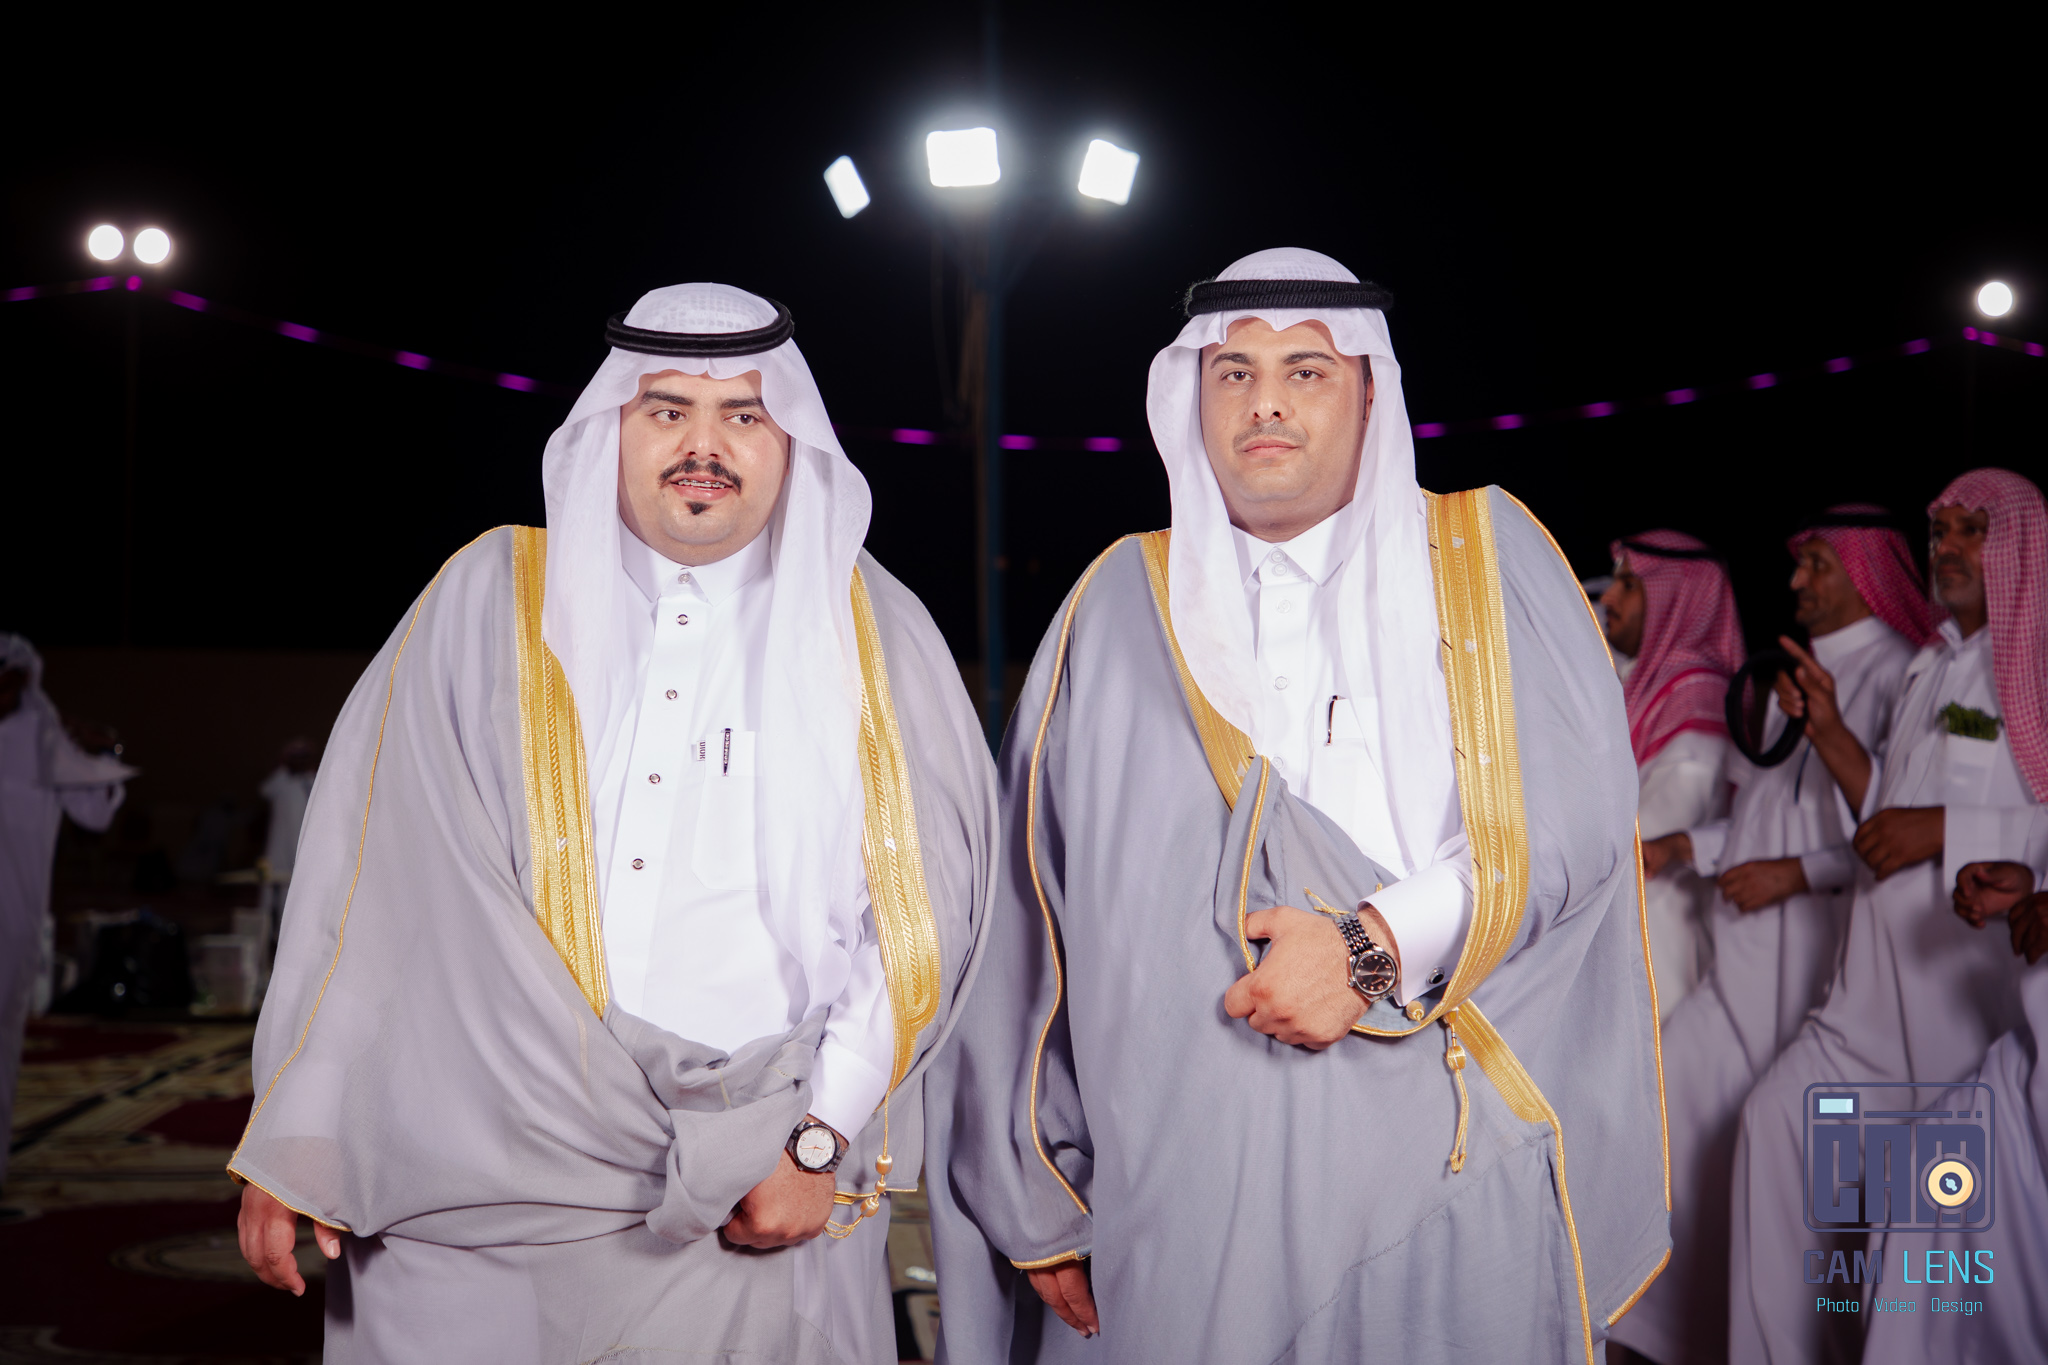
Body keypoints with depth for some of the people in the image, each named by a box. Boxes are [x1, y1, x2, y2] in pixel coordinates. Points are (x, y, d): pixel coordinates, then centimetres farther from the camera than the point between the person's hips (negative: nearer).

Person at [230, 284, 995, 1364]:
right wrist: (295, 1141, 1)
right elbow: (371, 886, 4)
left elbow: (924, 906, -1)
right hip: (483, 1191, 1)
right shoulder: (490, 600, 6)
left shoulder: (871, 632, 5)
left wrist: (820, 1140, -9)